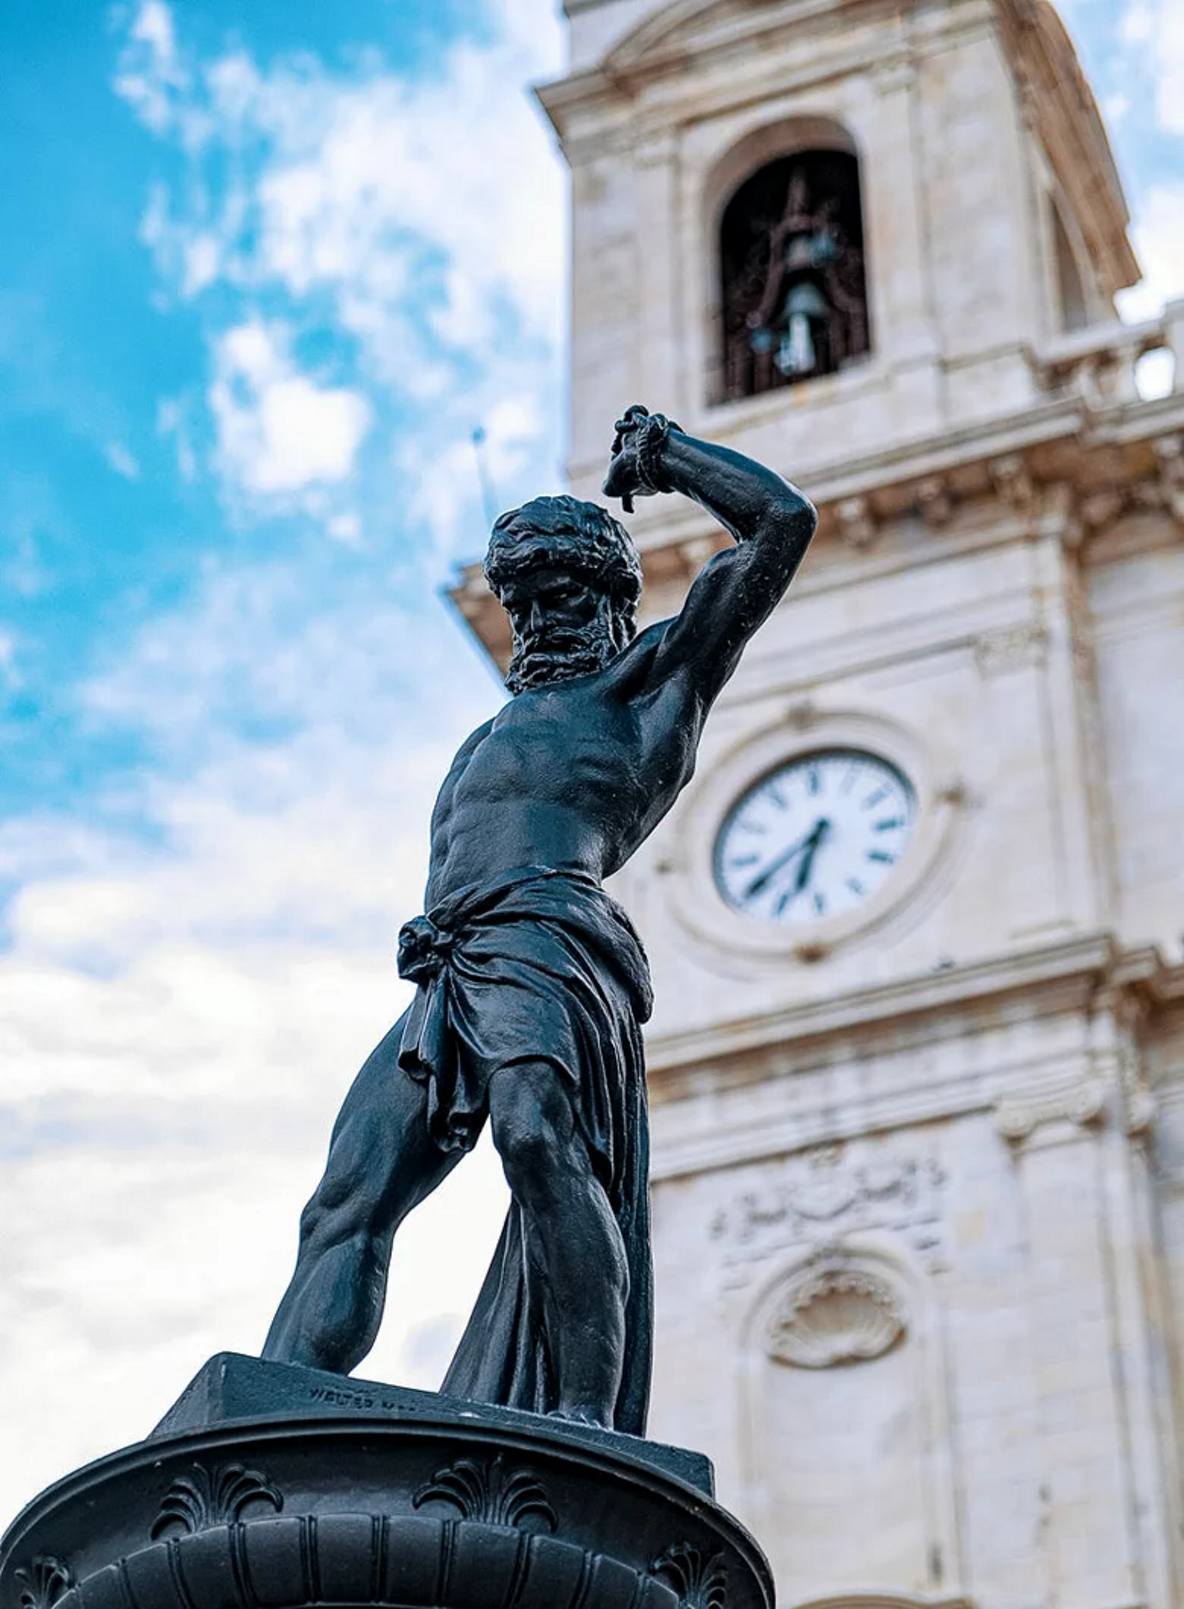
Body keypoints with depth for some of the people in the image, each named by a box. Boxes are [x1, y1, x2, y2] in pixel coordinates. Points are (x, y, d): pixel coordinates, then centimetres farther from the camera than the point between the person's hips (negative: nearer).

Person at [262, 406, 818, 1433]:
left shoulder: (654, 676, 18)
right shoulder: (499, 734, 41)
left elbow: (784, 522, 12)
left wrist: (664, 452, 22)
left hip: (544, 937, -8)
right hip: (445, 979, 8)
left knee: (539, 1137, -34)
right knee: (346, 1204, -9)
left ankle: (587, 1415, -41)